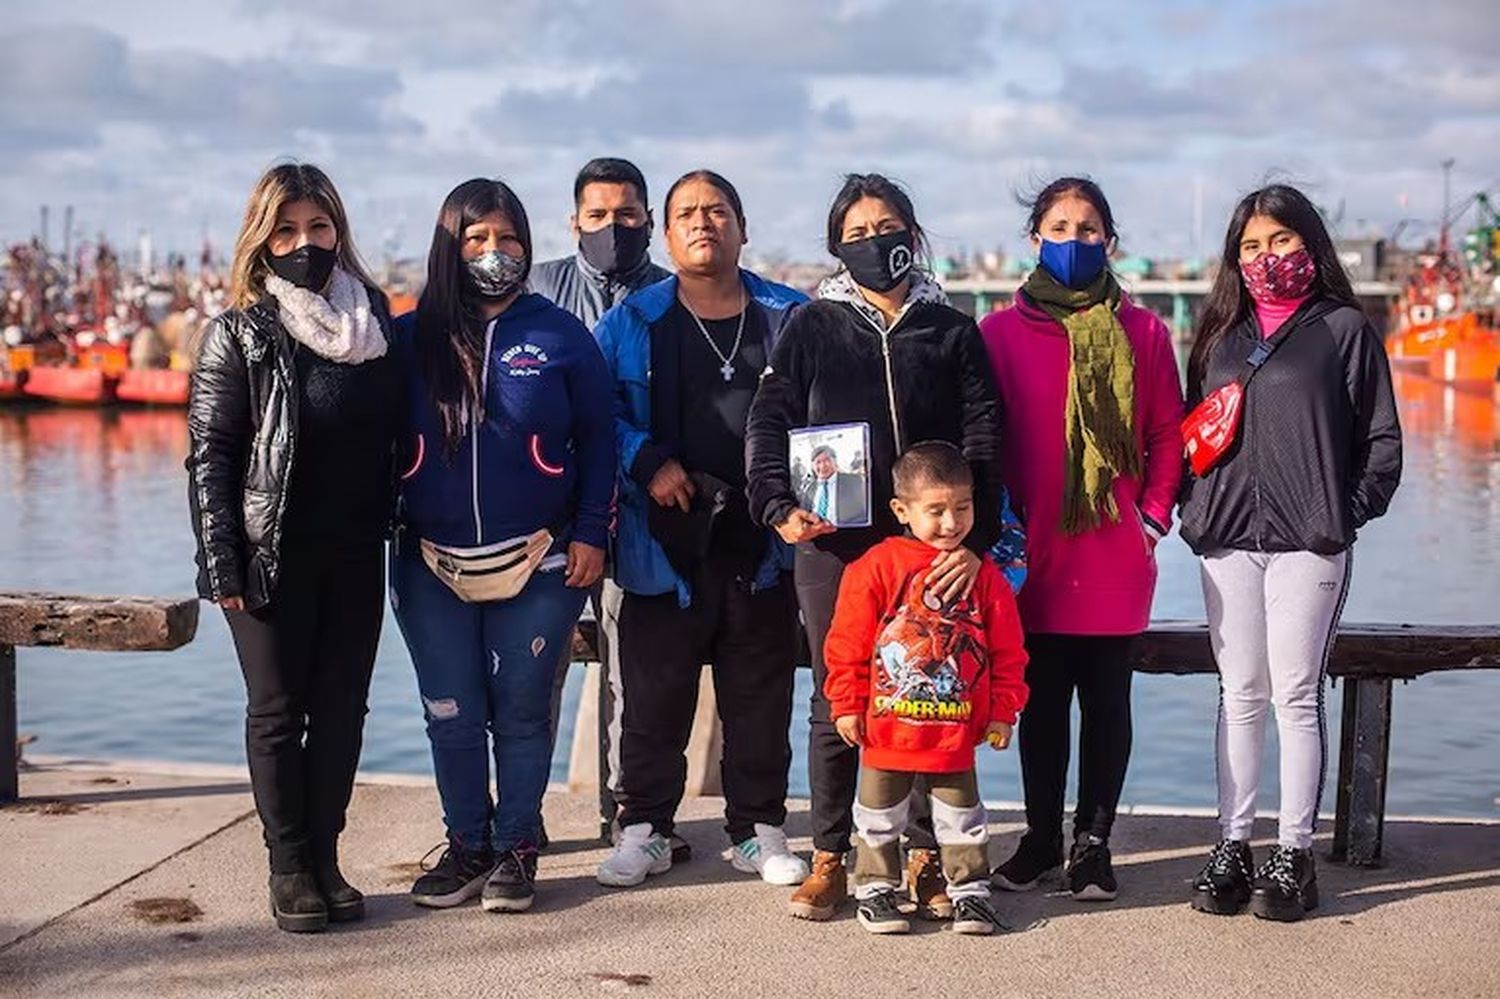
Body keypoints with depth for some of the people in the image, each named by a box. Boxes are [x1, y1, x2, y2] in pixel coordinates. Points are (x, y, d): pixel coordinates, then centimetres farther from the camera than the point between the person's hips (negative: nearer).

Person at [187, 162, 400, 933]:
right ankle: (288, 867, 15)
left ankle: (325, 858, 19)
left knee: (342, 708, 8)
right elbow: (209, 453, -7)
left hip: (355, 555, 4)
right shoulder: (239, 334, -5)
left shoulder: (376, 319, 6)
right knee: (278, 711, 5)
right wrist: (221, 564, -14)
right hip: (273, 557, -3)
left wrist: (398, 531, 5)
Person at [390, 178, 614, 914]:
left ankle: (516, 851, 18)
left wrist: (591, 532, -4)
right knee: (451, 715, 8)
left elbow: (597, 439, 2)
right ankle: (466, 847, 22)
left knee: (520, 711, 6)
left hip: (538, 564, -2)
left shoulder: (560, 335, 0)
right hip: (432, 567, 2)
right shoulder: (409, 338, 3)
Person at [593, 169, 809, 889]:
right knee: (655, 693, 5)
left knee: (761, 694, 9)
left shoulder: (788, 317, 8)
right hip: (665, 542, -1)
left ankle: (758, 828, 22)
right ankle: (644, 827, 19)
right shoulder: (632, 324, 4)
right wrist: (648, 463, -12)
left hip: (762, 542, 1)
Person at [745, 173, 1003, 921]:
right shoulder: (812, 327, 10)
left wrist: (975, 538, -9)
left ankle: (925, 859, 15)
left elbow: (983, 443, 3)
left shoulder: (952, 333, 10)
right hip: (833, 544, 0)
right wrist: (779, 507, -12)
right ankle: (828, 859, 15)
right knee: (835, 703, 5)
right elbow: (768, 423, 4)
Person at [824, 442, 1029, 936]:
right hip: (886, 726, -1)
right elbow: (847, 643, -4)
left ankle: (969, 888, 25)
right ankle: (876, 887, 27)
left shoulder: (983, 574, -1)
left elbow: (1007, 650, 5)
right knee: (879, 814, 13)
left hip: (958, 728, 1)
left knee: (962, 814, 12)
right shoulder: (876, 567, -9)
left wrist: (1003, 710, 3)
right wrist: (846, 705, -4)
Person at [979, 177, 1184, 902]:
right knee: (1042, 701, 8)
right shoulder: (1000, 331, 3)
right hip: (1034, 556, 0)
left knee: (1107, 700, 7)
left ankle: (1093, 843, 18)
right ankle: (1041, 839, 21)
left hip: (1116, 556, 0)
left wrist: (1152, 519, -2)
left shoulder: (1141, 331, 4)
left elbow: (1168, 435, 6)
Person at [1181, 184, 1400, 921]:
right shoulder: (1221, 332, 15)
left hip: (1309, 542, -4)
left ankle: (1293, 854, 6)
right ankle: (1232, 847, 13)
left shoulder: (1344, 329, 3)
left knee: (1296, 696, -1)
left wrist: (1351, 510, -9)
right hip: (1228, 539, 4)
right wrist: (1194, 507, 3)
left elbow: (1382, 439, 2)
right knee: (1239, 696, 8)